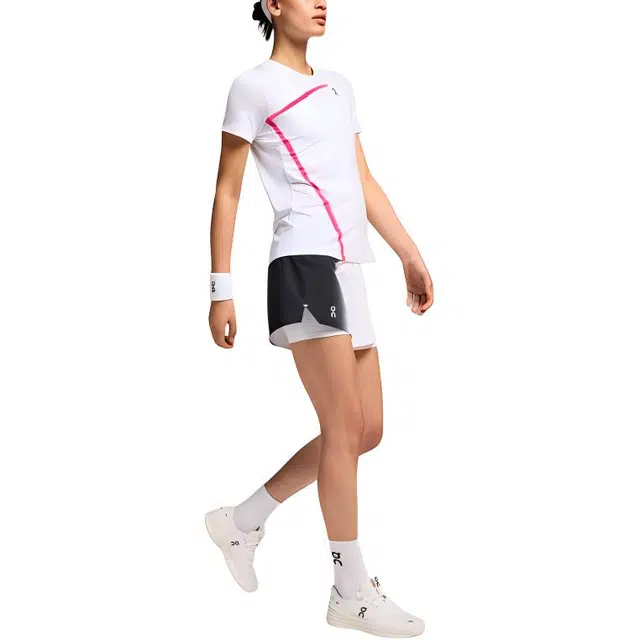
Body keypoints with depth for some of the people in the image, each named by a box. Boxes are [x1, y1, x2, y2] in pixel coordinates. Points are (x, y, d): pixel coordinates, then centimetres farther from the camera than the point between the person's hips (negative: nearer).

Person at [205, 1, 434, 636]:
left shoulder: (338, 86, 23)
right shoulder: (254, 86, 2)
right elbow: (227, 191, 0)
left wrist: (411, 256, 18)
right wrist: (222, 288, -5)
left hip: (347, 270, 8)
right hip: (305, 263, -8)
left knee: (366, 430, 6)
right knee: (345, 425, -10)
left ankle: (242, 519, 20)